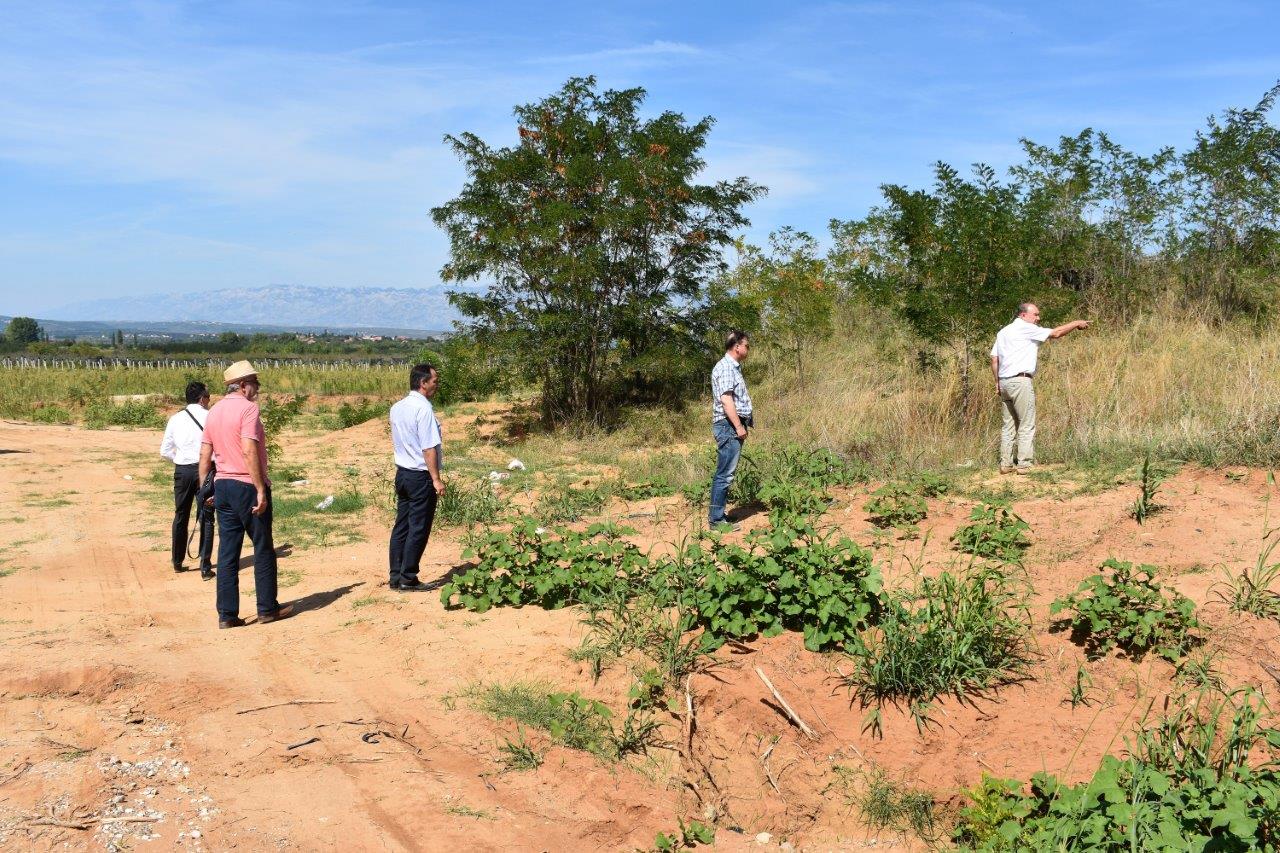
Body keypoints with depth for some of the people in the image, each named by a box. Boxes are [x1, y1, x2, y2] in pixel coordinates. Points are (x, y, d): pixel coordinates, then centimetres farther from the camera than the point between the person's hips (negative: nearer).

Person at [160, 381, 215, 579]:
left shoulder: (175, 419, 4)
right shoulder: (211, 417, -6)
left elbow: (165, 451, 4)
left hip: (182, 471, 3)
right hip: (206, 469, -3)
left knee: (181, 516, 18)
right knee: (206, 518, 5)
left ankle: (177, 562, 30)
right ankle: (205, 566, 1)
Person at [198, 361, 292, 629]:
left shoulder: (214, 411, 11)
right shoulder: (248, 408, -12)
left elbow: (204, 455, 12)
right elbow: (249, 451, -21)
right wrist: (261, 490, -20)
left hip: (222, 486, 7)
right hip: (247, 486, -7)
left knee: (227, 552, 8)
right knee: (263, 549, 6)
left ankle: (227, 614, 9)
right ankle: (267, 609, 13)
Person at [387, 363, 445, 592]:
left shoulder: (397, 408, 10)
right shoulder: (423, 408, -17)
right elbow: (429, 448, -19)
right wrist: (436, 479, -16)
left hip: (402, 473, 8)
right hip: (421, 475, -8)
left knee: (401, 526, 12)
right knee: (419, 529, 0)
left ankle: (396, 577, 16)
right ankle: (408, 579, 4)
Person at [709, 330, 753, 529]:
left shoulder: (734, 367, 20)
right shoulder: (725, 368, -13)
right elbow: (726, 400, -20)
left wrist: (742, 425, 19)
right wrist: (739, 426, -20)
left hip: (734, 426, 10)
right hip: (729, 425, -10)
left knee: (725, 473, 12)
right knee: (725, 474, -9)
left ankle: (717, 516, 16)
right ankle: (716, 519, -7)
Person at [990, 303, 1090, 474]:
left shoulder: (1003, 332, 19)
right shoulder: (1026, 329, -4)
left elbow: (994, 359, 16)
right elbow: (1055, 333, -4)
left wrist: (997, 383, 18)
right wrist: (1076, 323, 8)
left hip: (1004, 382, 8)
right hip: (1020, 381, -8)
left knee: (1009, 424, 10)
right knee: (1027, 424, -4)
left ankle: (1006, 463, 8)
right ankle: (1023, 464, -6)